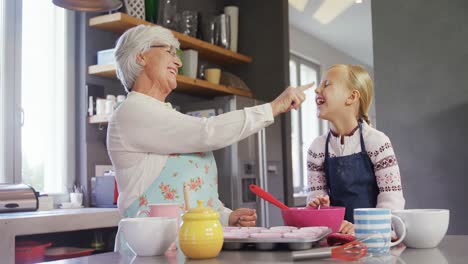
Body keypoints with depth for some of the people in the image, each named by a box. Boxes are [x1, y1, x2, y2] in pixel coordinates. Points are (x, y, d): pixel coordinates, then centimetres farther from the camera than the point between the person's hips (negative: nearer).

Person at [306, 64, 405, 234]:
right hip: (337, 234, 4)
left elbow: (392, 200, -8)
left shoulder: (376, 142, -6)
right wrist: (318, 205, -17)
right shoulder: (317, 148, 4)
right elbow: (315, 195, 6)